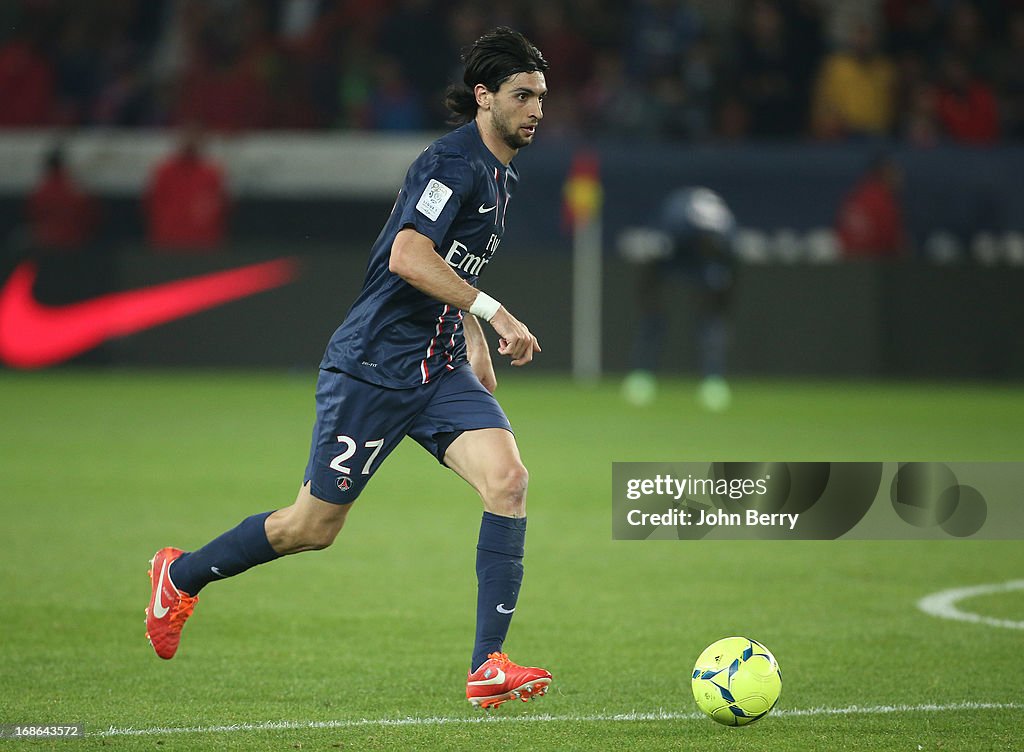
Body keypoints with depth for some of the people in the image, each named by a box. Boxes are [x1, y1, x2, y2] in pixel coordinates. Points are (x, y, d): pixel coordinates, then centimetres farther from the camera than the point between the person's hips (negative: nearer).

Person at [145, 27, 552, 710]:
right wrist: (493, 313, -28)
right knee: (314, 527, 2)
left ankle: (488, 667, -16)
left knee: (508, 479, -16)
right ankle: (182, 576, 29)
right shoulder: (453, 161, -15)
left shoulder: (500, 174, 14)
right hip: (373, 365, -8)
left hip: (440, 370, 8)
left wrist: (475, 340, 22)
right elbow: (409, 257, -28)